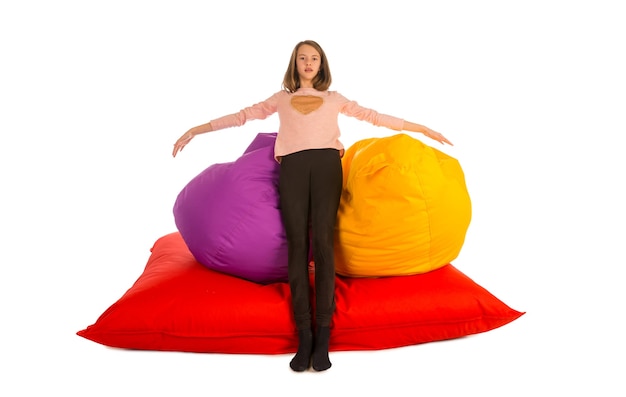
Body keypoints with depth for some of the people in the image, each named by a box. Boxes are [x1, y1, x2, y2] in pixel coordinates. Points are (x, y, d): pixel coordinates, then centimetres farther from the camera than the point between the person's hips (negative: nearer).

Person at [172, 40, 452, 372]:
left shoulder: (334, 99, 25)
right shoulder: (281, 99, 26)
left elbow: (372, 116, 22)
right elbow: (244, 115, 22)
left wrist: (419, 128, 18)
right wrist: (197, 129, 17)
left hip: (326, 163, -1)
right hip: (292, 167, 1)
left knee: (322, 240, -15)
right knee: (297, 243, -11)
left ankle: (323, 334, -14)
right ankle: (304, 335, -12)